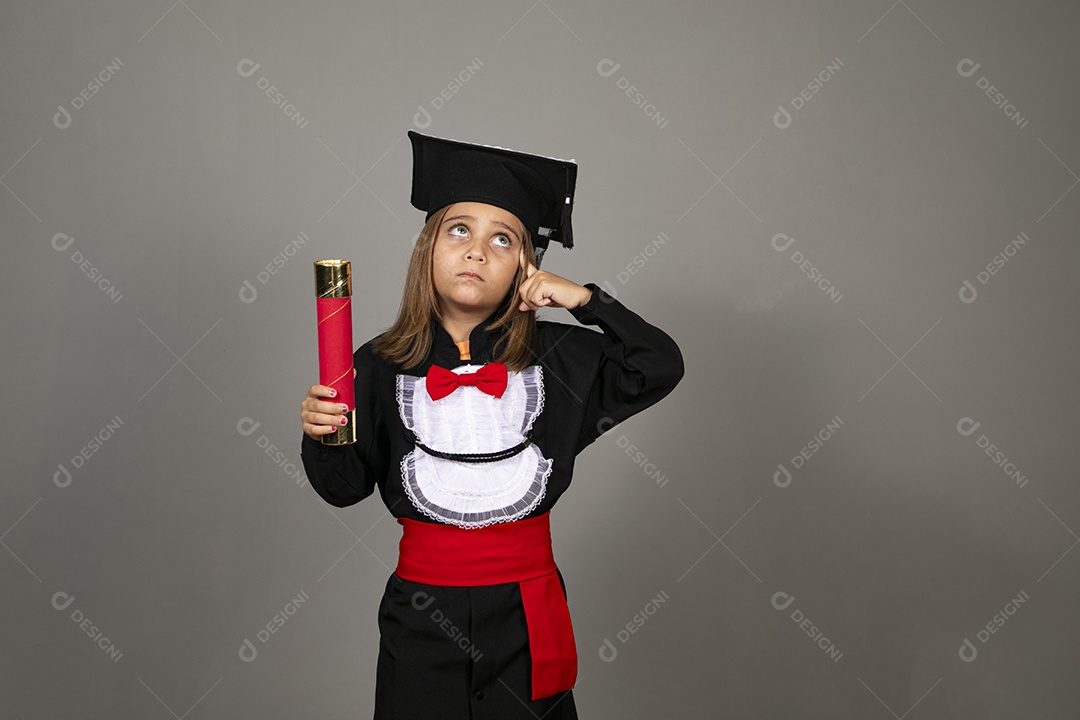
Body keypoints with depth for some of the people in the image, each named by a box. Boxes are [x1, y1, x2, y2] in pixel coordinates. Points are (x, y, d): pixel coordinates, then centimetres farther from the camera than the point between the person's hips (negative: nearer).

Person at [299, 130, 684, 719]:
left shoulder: (555, 358, -2)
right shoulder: (382, 366, -3)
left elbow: (660, 368, -6)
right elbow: (346, 488, 3)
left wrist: (585, 299, -10)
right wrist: (320, 436, -17)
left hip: (525, 611, 1)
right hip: (422, 617, 0)